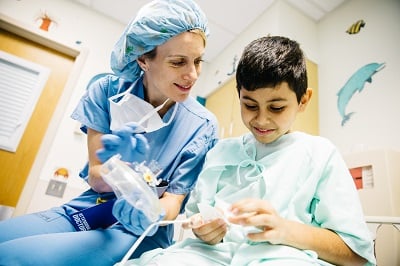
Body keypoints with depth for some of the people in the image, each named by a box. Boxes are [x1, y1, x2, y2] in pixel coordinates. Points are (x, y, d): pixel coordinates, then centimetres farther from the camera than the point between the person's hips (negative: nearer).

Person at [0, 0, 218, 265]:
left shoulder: (203, 126, -12)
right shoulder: (107, 90, -8)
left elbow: (174, 199, -10)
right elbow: (95, 179, -8)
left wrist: (148, 213, -33)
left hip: (140, 232, -3)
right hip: (89, 209, 4)